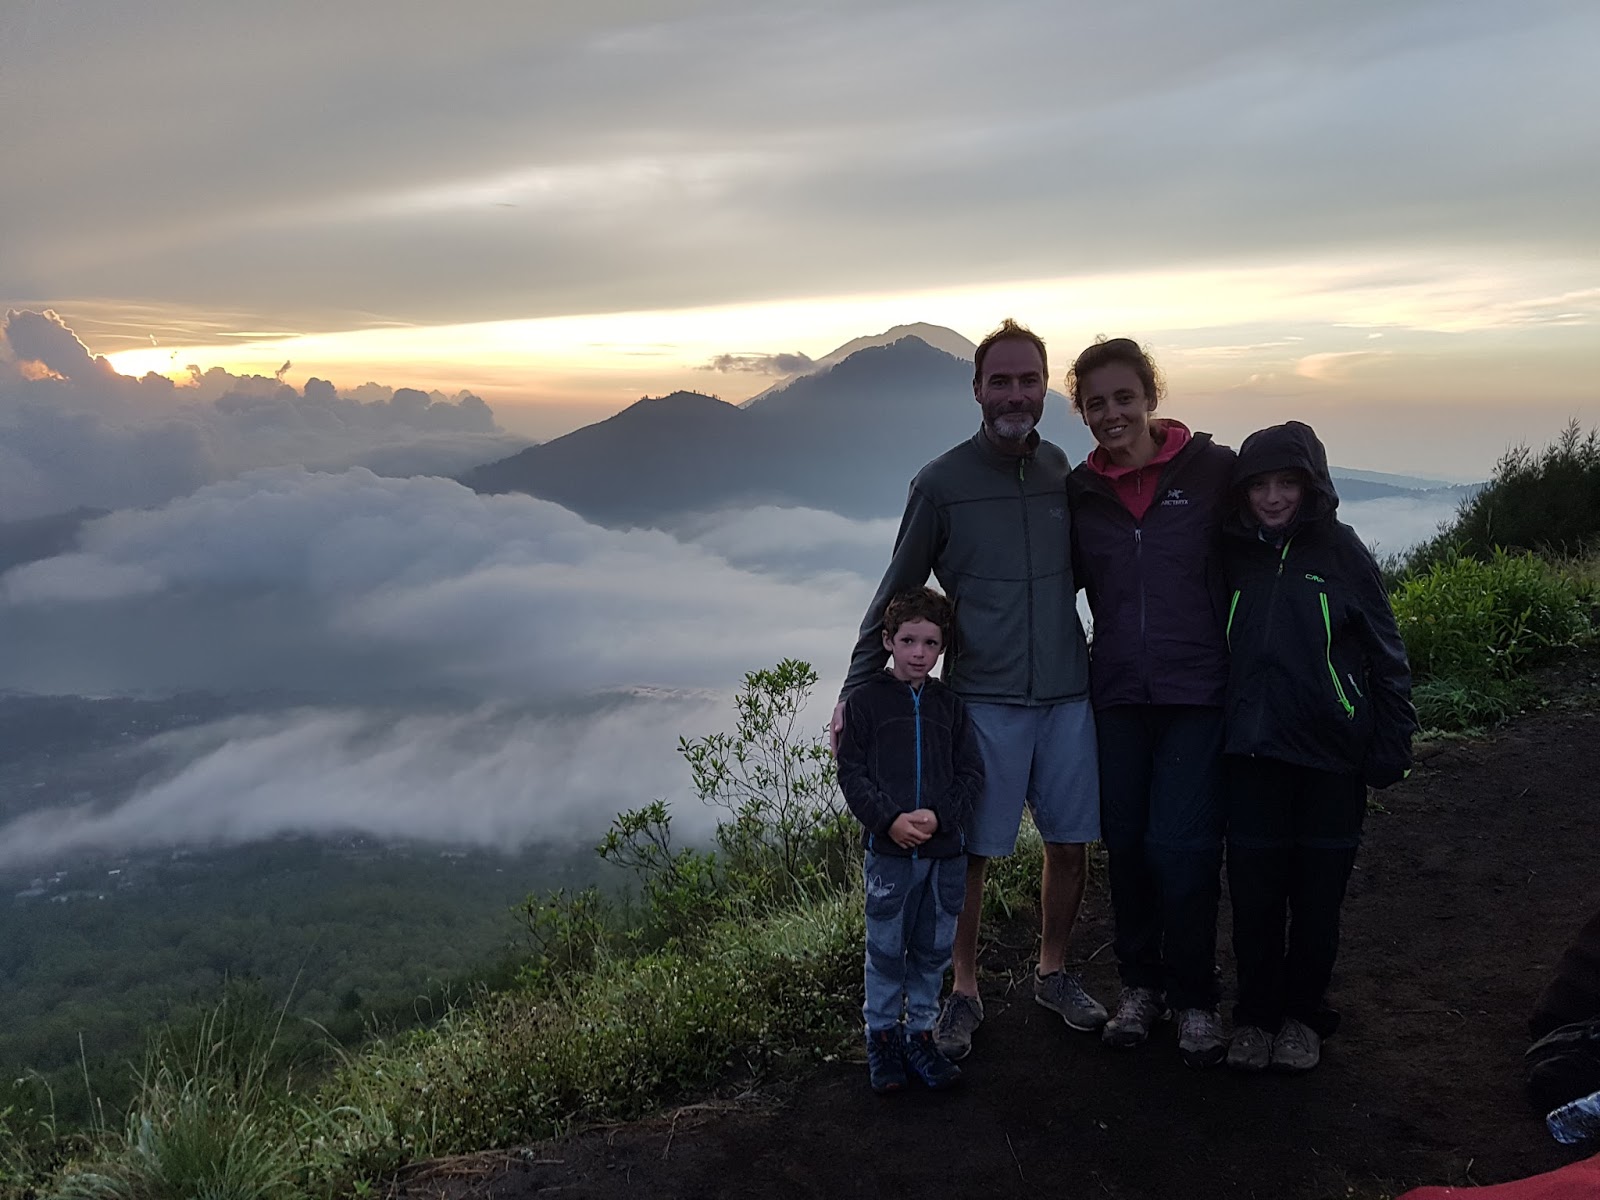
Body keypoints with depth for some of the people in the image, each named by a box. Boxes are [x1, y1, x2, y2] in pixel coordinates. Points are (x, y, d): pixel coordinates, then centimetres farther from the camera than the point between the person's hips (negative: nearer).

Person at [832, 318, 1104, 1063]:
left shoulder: (1061, 469, 5)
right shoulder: (941, 482, -6)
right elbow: (897, 594, -1)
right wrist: (854, 693, -3)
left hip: (1066, 693, 4)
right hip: (983, 699, -4)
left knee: (1069, 844, 11)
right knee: (970, 854, 2)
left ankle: (1054, 973, 33)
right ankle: (963, 993, 22)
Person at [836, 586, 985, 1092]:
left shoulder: (950, 705, 7)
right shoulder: (865, 700, -1)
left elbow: (971, 774, 5)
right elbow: (851, 772, -3)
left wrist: (938, 815, -12)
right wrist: (890, 819, -16)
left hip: (945, 848, 3)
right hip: (887, 849, -3)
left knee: (934, 948, 11)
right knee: (886, 948, 6)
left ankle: (920, 1032, 26)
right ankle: (882, 1035, 22)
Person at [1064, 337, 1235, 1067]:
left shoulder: (1212, 470, -4)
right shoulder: (1078, 492, 5)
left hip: (1197, 689, -3)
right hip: (1116, 693, 3)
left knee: (1181, 844, -5)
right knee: (1125, 842, 10)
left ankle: (1194, 998, 16)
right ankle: (1139, 984, 29)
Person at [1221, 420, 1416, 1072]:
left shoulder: (1339, 550, -1)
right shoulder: (1232, 554, 5)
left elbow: (1385, 652, 1)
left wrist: (1391, 742, -2)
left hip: (1329, 754, -1)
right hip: (1253, 751, 1)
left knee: (1317, 893, 8)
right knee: (1253, 891, 3)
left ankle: (1303, 1014, 25)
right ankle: (1256, 1014, 20)